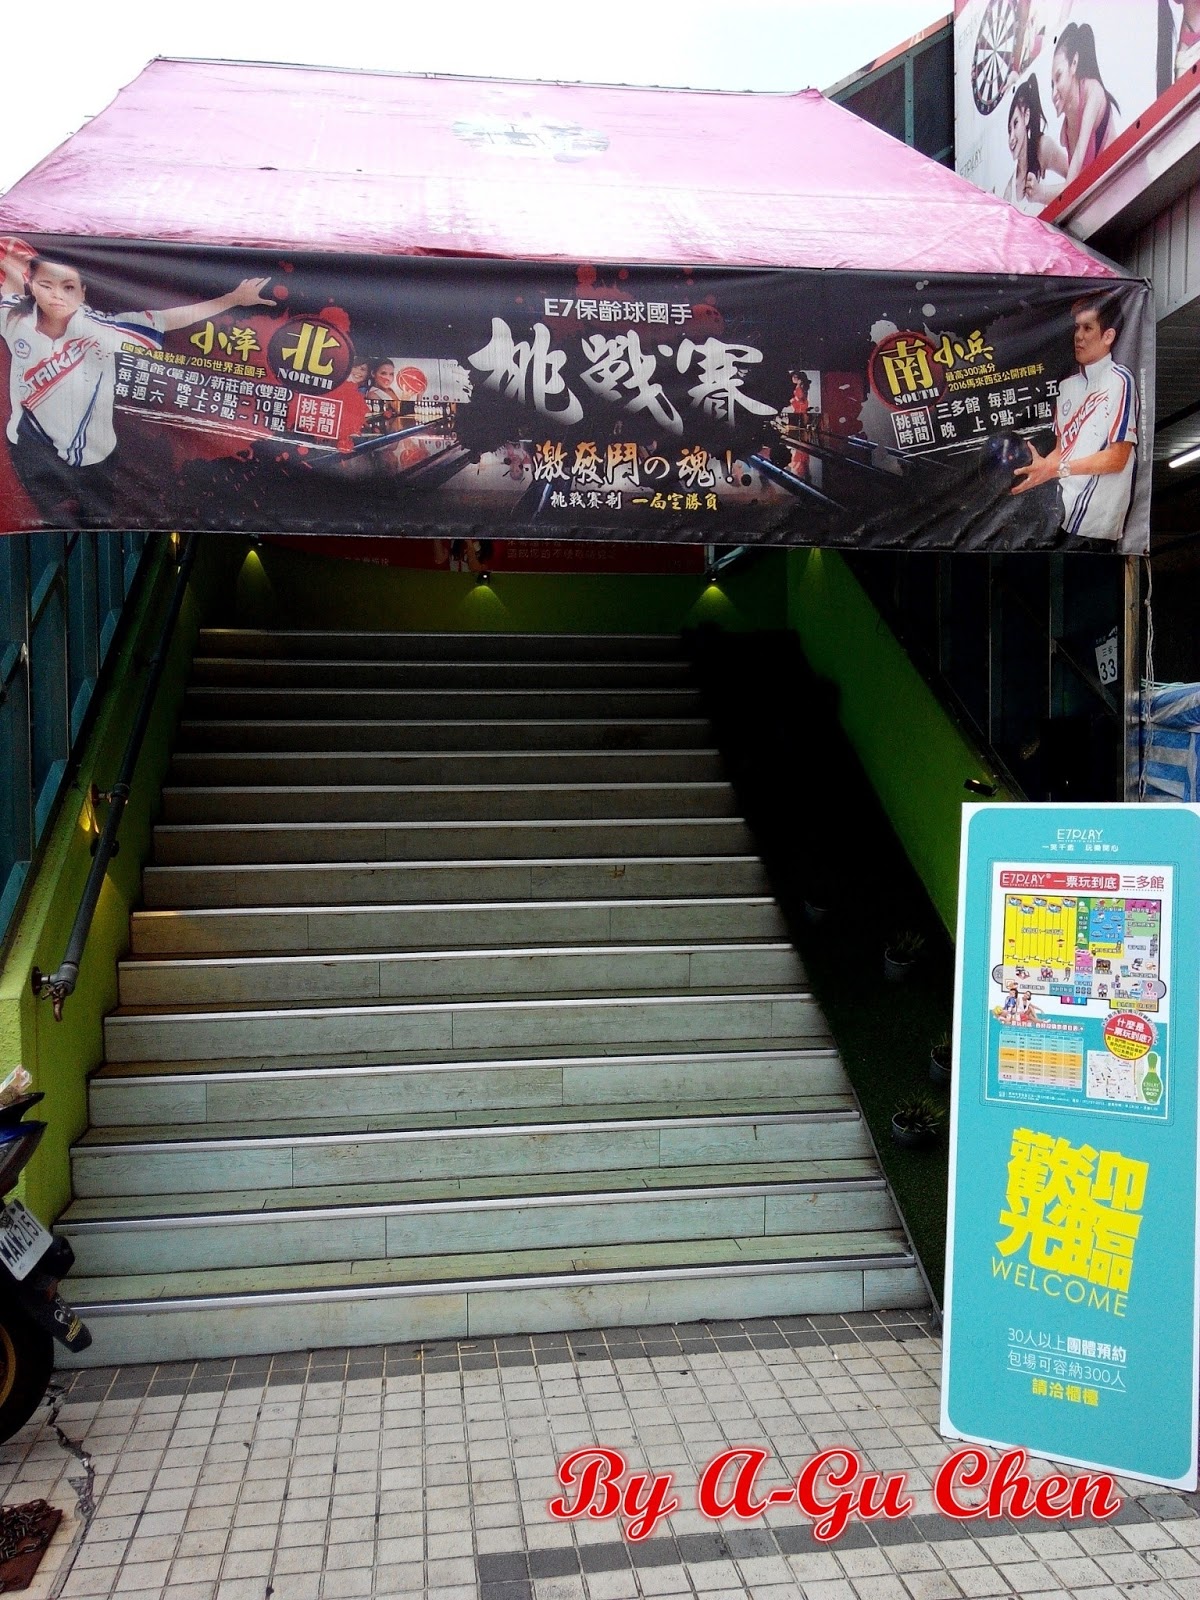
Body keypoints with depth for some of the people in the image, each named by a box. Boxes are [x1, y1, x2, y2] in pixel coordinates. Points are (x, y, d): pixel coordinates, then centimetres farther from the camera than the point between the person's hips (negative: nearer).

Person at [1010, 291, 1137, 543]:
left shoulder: (1119, 381, -7)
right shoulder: (1067, 386, 15)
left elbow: (1117, 458, -13)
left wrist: (1055, 469, -17)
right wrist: (1035, 470, -4)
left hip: (1098, 512, -6)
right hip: (1065, 501, 6)